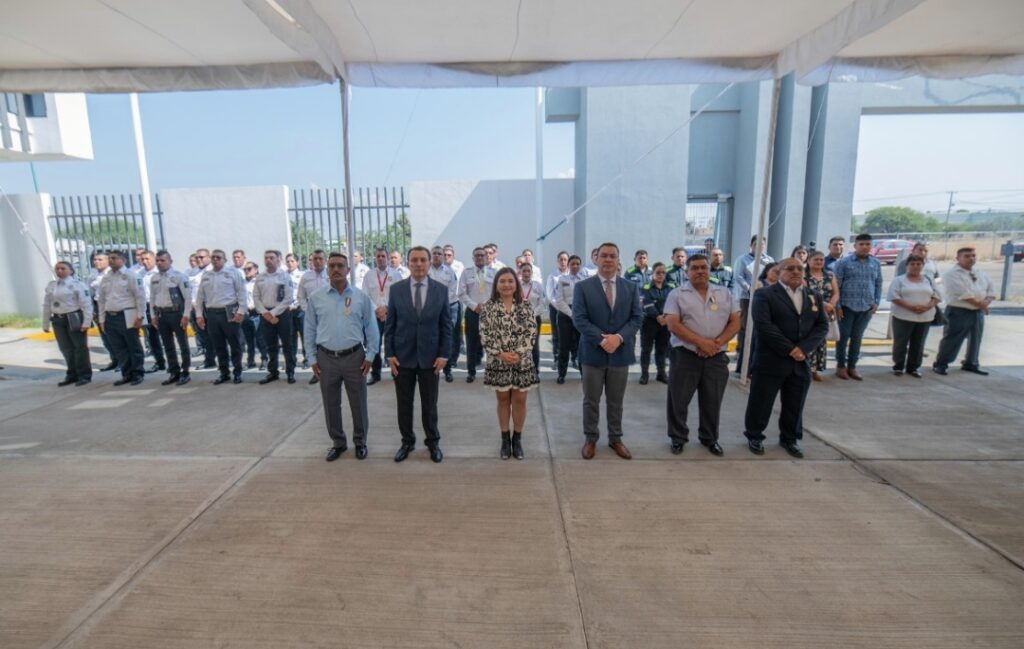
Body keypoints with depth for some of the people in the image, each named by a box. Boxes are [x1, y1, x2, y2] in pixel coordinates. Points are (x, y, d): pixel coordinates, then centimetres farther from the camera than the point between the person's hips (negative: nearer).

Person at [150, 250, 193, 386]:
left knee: (183, 344, 1)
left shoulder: (179, 276, -7)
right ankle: (174, 373, 20)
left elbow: (188, 297, -10)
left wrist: (185, 315, -14)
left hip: (176, 312, -6)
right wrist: (153, 315, 11)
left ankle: (185, 373, 9)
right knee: (168, 346, 11)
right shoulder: (153, 279, 10)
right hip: (161, 314, 6)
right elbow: (152, 298, 16)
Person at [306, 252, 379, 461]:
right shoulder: (315, 298, 1)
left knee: (358, 403, 8)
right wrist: (312, 358, 3)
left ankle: (360, 441, 27)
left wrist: (370, 356, -3)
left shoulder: (361, 297, -2)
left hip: (354, 357, -1)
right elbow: (310, 330, 5)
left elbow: (371, 328, 1)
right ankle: (338, 442, 30)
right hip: (326, 358, 1)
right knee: (331, 404, 12)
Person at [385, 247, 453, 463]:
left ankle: (433, 442, 28)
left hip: (430, 356, 0)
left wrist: (443, 355, -6)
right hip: (402, 356, 1)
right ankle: (407, 441, 29)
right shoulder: (396, 289, -1)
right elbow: (389, 324, 2)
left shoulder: (441, 290, -2)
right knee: (404, 403, 11)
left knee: (429, 403, 11)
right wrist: (390, 354, -4)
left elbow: (446, 325, 0)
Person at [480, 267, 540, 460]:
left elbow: (532, 332, -4)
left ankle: (517, 439, 24)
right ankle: (505, 439, 26)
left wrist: (518, 353, -14)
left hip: (522, 361, 1)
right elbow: (485, 335, -6)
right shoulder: (488, 307, -3)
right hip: (498, 362, 0)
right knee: (503, 399, 11)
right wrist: (501, 354, -15)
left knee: (519, 400, 7)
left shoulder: (525, 306, 0)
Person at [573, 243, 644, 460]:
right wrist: (601, 339, -20)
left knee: (616, 401, 14)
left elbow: (637, 317, -1)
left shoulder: (631, 287, 5)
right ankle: (590, 439, 25)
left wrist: (619, 337, -16)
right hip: (593, 352, -2)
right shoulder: (582, 287, -3)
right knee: (591, 401, 10)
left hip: (621, 352, 2)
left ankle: (615, 438, 30)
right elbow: (579, 319, -10)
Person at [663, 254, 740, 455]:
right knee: (678, 400, 5)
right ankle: (678, 438, 22)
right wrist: (701, 342, -17)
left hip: (717, 357, 3)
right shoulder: (677, 294, -1)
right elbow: (673, 325, -11)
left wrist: (717, 343, -12)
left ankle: (710, 438, 30)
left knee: (712, 402, 12)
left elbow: (735, 322, 4)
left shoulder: (725, 293, 9)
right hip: (685, 356, -2)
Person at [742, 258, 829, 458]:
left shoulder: (815, 297, 13)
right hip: (770, 361, -5)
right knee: (760, 403, 5)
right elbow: (763, 325, -16)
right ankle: (754, 436, 23)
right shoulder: (764, 294, -5)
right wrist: (789, 349, -17)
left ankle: (790, 438, 32)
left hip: (801, 362, 5)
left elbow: (822, 326, 4)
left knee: (795, 405, 13)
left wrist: (803, 348, -11)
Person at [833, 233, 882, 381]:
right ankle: (840, 366, 15)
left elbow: (878, 284, 14)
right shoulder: (844, 262, -5)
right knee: (843, 336, 3)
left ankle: (852, 367, 21)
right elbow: (836, 285, -6)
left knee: (857, 337, 11)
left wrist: (876, 302, 4)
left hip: (866, 308, 4)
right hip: (847, 306, -4)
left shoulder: (876, 263, 8)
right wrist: (837, 305, -10)